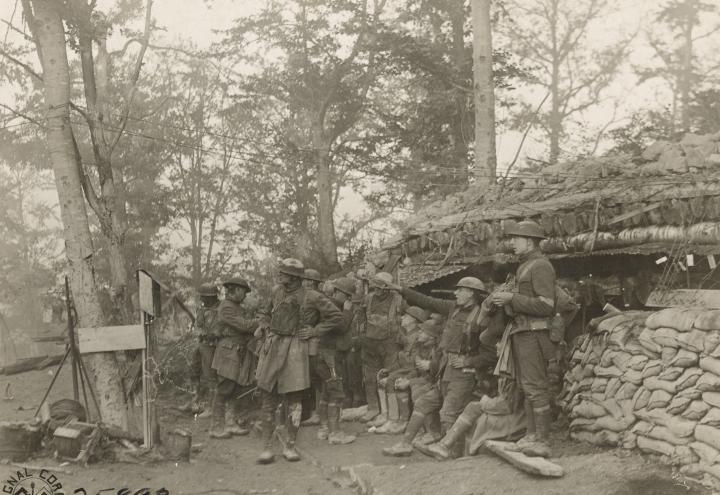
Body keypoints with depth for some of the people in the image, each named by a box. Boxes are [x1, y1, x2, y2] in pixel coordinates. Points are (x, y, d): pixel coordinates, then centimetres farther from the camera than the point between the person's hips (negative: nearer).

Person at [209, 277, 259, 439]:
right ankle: (217, 427, 3)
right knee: (223, 391, -4)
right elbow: (244, 325, -19)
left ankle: (232, 423, 18)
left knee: (242, 389, 9)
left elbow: (249, 323, 11)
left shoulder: (239, 308, 19)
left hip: (242, 354, 9)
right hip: (229, 353, -9)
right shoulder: (226, 307, -12)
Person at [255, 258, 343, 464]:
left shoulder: (312, 297, -6)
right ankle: (267, 446, 9)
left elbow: (336, 317, -1)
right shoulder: (277, 291, 8)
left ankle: (290, 445, 13)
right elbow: (266, 313, 26)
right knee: (268, 398, 2)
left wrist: (315, 331, -5)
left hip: (295, 349, -4)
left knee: (294, 399, 1)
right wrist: (266, 330, 11)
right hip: (273, 347, 4)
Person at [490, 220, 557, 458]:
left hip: (533, 334, -10)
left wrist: (511, 298, -19)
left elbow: (546, 305, -19)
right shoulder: (525, 266, 18)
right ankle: (532, 434, 18)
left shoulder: (541, 266, -12)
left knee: (536, 387, -8)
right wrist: (505, 298, 8)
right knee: (526, 386, 12)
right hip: (520, 332, 10)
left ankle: (542, 442, -5)